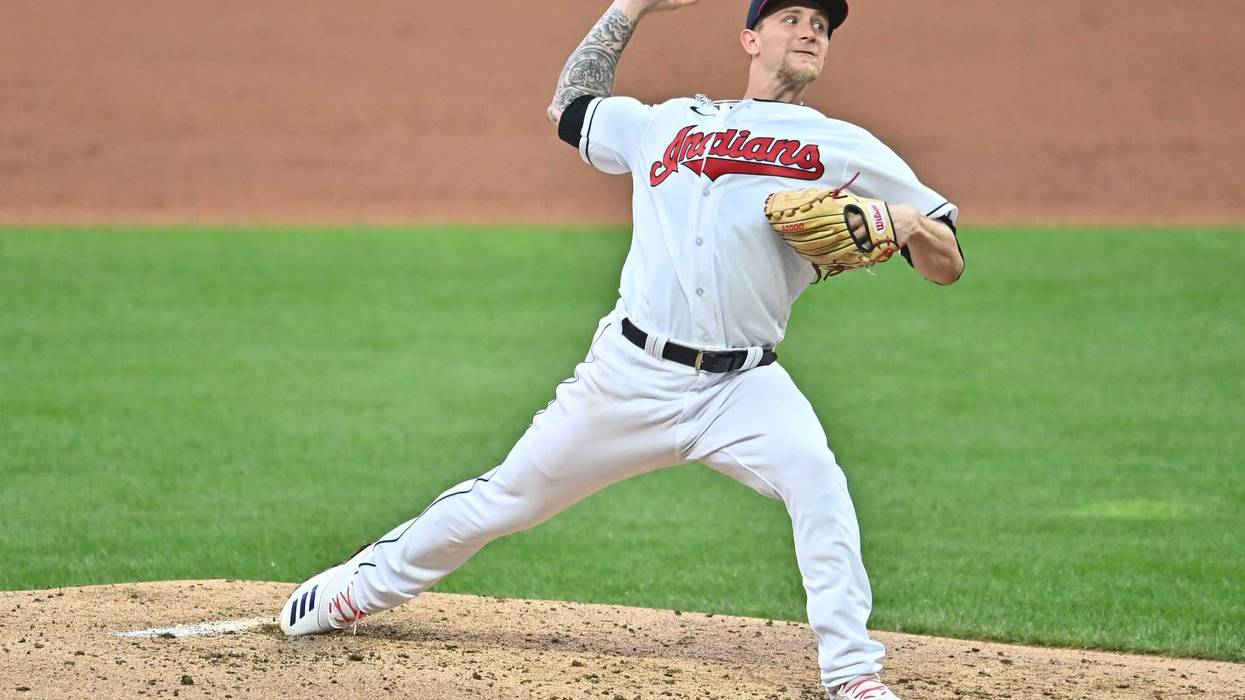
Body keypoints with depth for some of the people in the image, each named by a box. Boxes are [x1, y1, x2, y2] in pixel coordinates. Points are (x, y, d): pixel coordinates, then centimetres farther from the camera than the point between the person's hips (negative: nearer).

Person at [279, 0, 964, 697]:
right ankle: (364, 586, 31)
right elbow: (570, 108, 31)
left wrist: (910, 224, -19)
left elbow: (947, 266, 4)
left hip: (743, 385, -2)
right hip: (631, 373, 2)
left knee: (818, 482, -29)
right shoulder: (668, 122, 14)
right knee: (509, 496, 10)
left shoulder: (846, 148, 6)